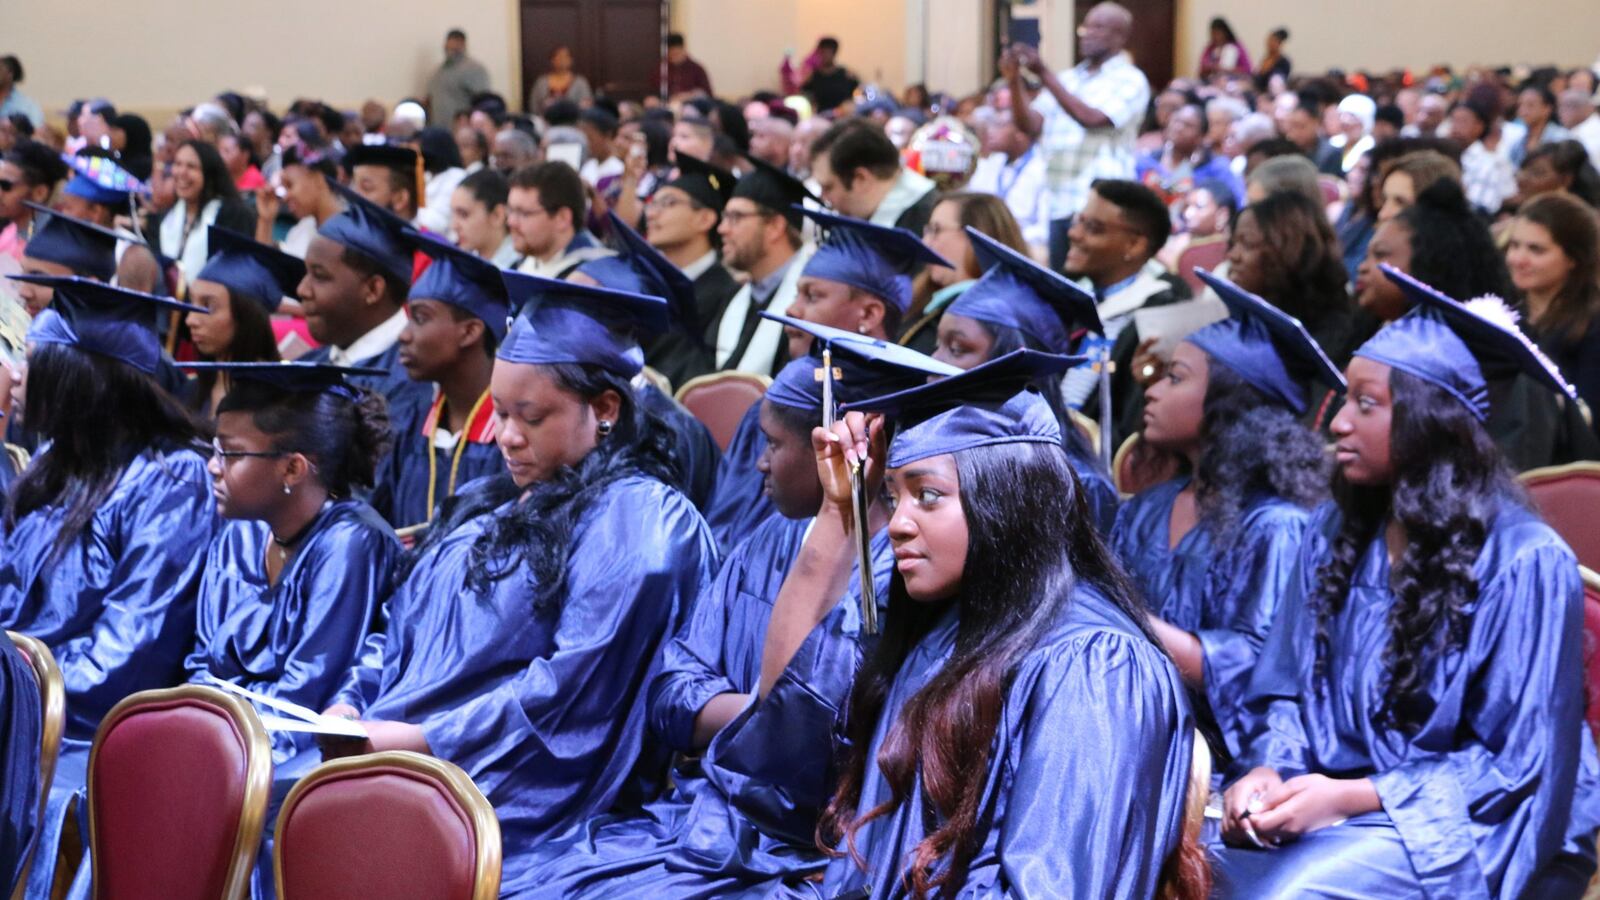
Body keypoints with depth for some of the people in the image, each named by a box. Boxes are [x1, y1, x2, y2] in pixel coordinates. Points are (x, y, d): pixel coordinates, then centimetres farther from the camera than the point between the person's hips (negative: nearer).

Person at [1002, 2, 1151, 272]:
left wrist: (1044, 74, -17)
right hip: (1059, 203, 6)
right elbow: (1030, 125, 9)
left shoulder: (1129, 80, -2)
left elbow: (1091, 118, -17)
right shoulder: (1067, 79, 17)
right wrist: (1015, 82, -6)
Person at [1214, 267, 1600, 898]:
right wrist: (1268, 772, -13)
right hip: (1338, 801, 6)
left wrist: (1350, 798, -21)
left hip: (1479, 833, -6)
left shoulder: (1524, 561, -15)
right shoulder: (1335, 533, 5)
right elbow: (1286, 691, 10)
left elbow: (1519, 767, -14)